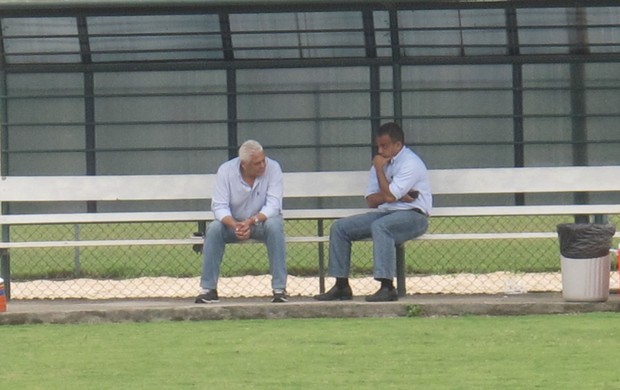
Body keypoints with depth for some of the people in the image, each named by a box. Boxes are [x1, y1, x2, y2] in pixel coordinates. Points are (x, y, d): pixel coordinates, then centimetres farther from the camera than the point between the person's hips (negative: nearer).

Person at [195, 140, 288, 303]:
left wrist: (251, 221, -37)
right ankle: (208, 289, -23)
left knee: (274, 226, -34)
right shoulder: (225, 170, -15)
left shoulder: (273, 168, -17)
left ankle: (279, 289, -31)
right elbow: (219, 206, -17)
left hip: (262, 221, -1)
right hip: (233, 222, 1)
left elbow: (273, 206, -21)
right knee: (214, 228, -29)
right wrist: (235, 226, -37)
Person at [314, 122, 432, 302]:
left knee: (380, 226, -39)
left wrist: (379, 169, -9)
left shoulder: (411, 163, -12)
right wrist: (397, 196, -10)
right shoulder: (382, 162, 14)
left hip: (412, 215, -8)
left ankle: (387, 287, -40)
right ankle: (341, 286, -4)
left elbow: (389, 195, -21)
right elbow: (370, 200, 8)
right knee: (339, 227, -3)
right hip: (385, 213, 8)